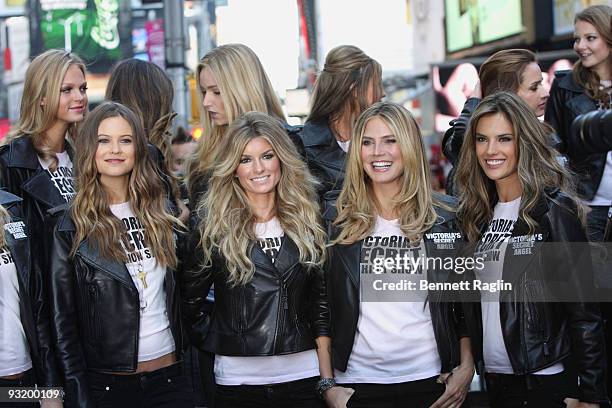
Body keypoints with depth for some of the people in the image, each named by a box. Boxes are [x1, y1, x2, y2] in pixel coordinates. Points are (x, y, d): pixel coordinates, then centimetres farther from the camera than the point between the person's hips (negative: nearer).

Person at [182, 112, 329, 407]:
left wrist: (328, 377, 1)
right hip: (237, 381, -1)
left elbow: (321, 301, 7)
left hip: (303, 376, 2)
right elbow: (190, 301, 6)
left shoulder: (307, 222, 5)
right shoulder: (214, 228, -1)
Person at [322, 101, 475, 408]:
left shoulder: (447, 218, 3)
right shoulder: (338, 222, 2)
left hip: (429, 381, 0)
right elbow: (320, 310, 3)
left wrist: (466, 369, -1)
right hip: (357, 382, 0)